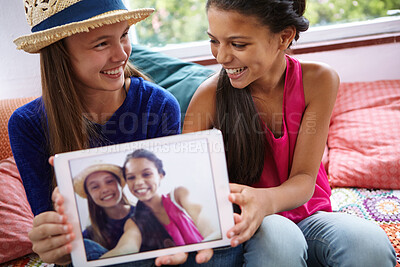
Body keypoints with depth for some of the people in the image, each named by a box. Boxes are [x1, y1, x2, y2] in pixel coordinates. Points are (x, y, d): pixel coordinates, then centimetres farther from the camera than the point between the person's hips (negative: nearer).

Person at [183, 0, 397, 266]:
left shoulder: (318, 81, -10)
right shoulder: (209, 96, -14)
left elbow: (304, 179, -13)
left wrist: (265, 200, -38)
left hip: (310, 214, 2)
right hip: (253, 224, -1)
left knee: (370, 242, -30)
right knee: (278, 237, -37)